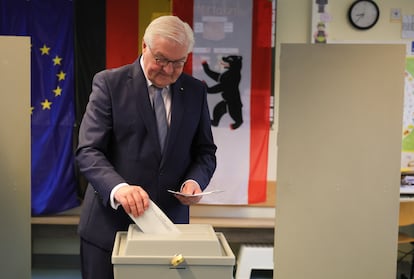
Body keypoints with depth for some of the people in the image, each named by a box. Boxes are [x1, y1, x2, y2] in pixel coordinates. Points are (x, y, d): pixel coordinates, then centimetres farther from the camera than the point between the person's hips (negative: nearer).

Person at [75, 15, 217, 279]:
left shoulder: (195, 91, 5)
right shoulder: (110, 83, -5)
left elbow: (205, 151, 11)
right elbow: (88, 151, -12)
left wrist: (194, 180, -11)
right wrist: (118, 187, -30)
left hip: (168, 224, 3)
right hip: (110, 224, -2)